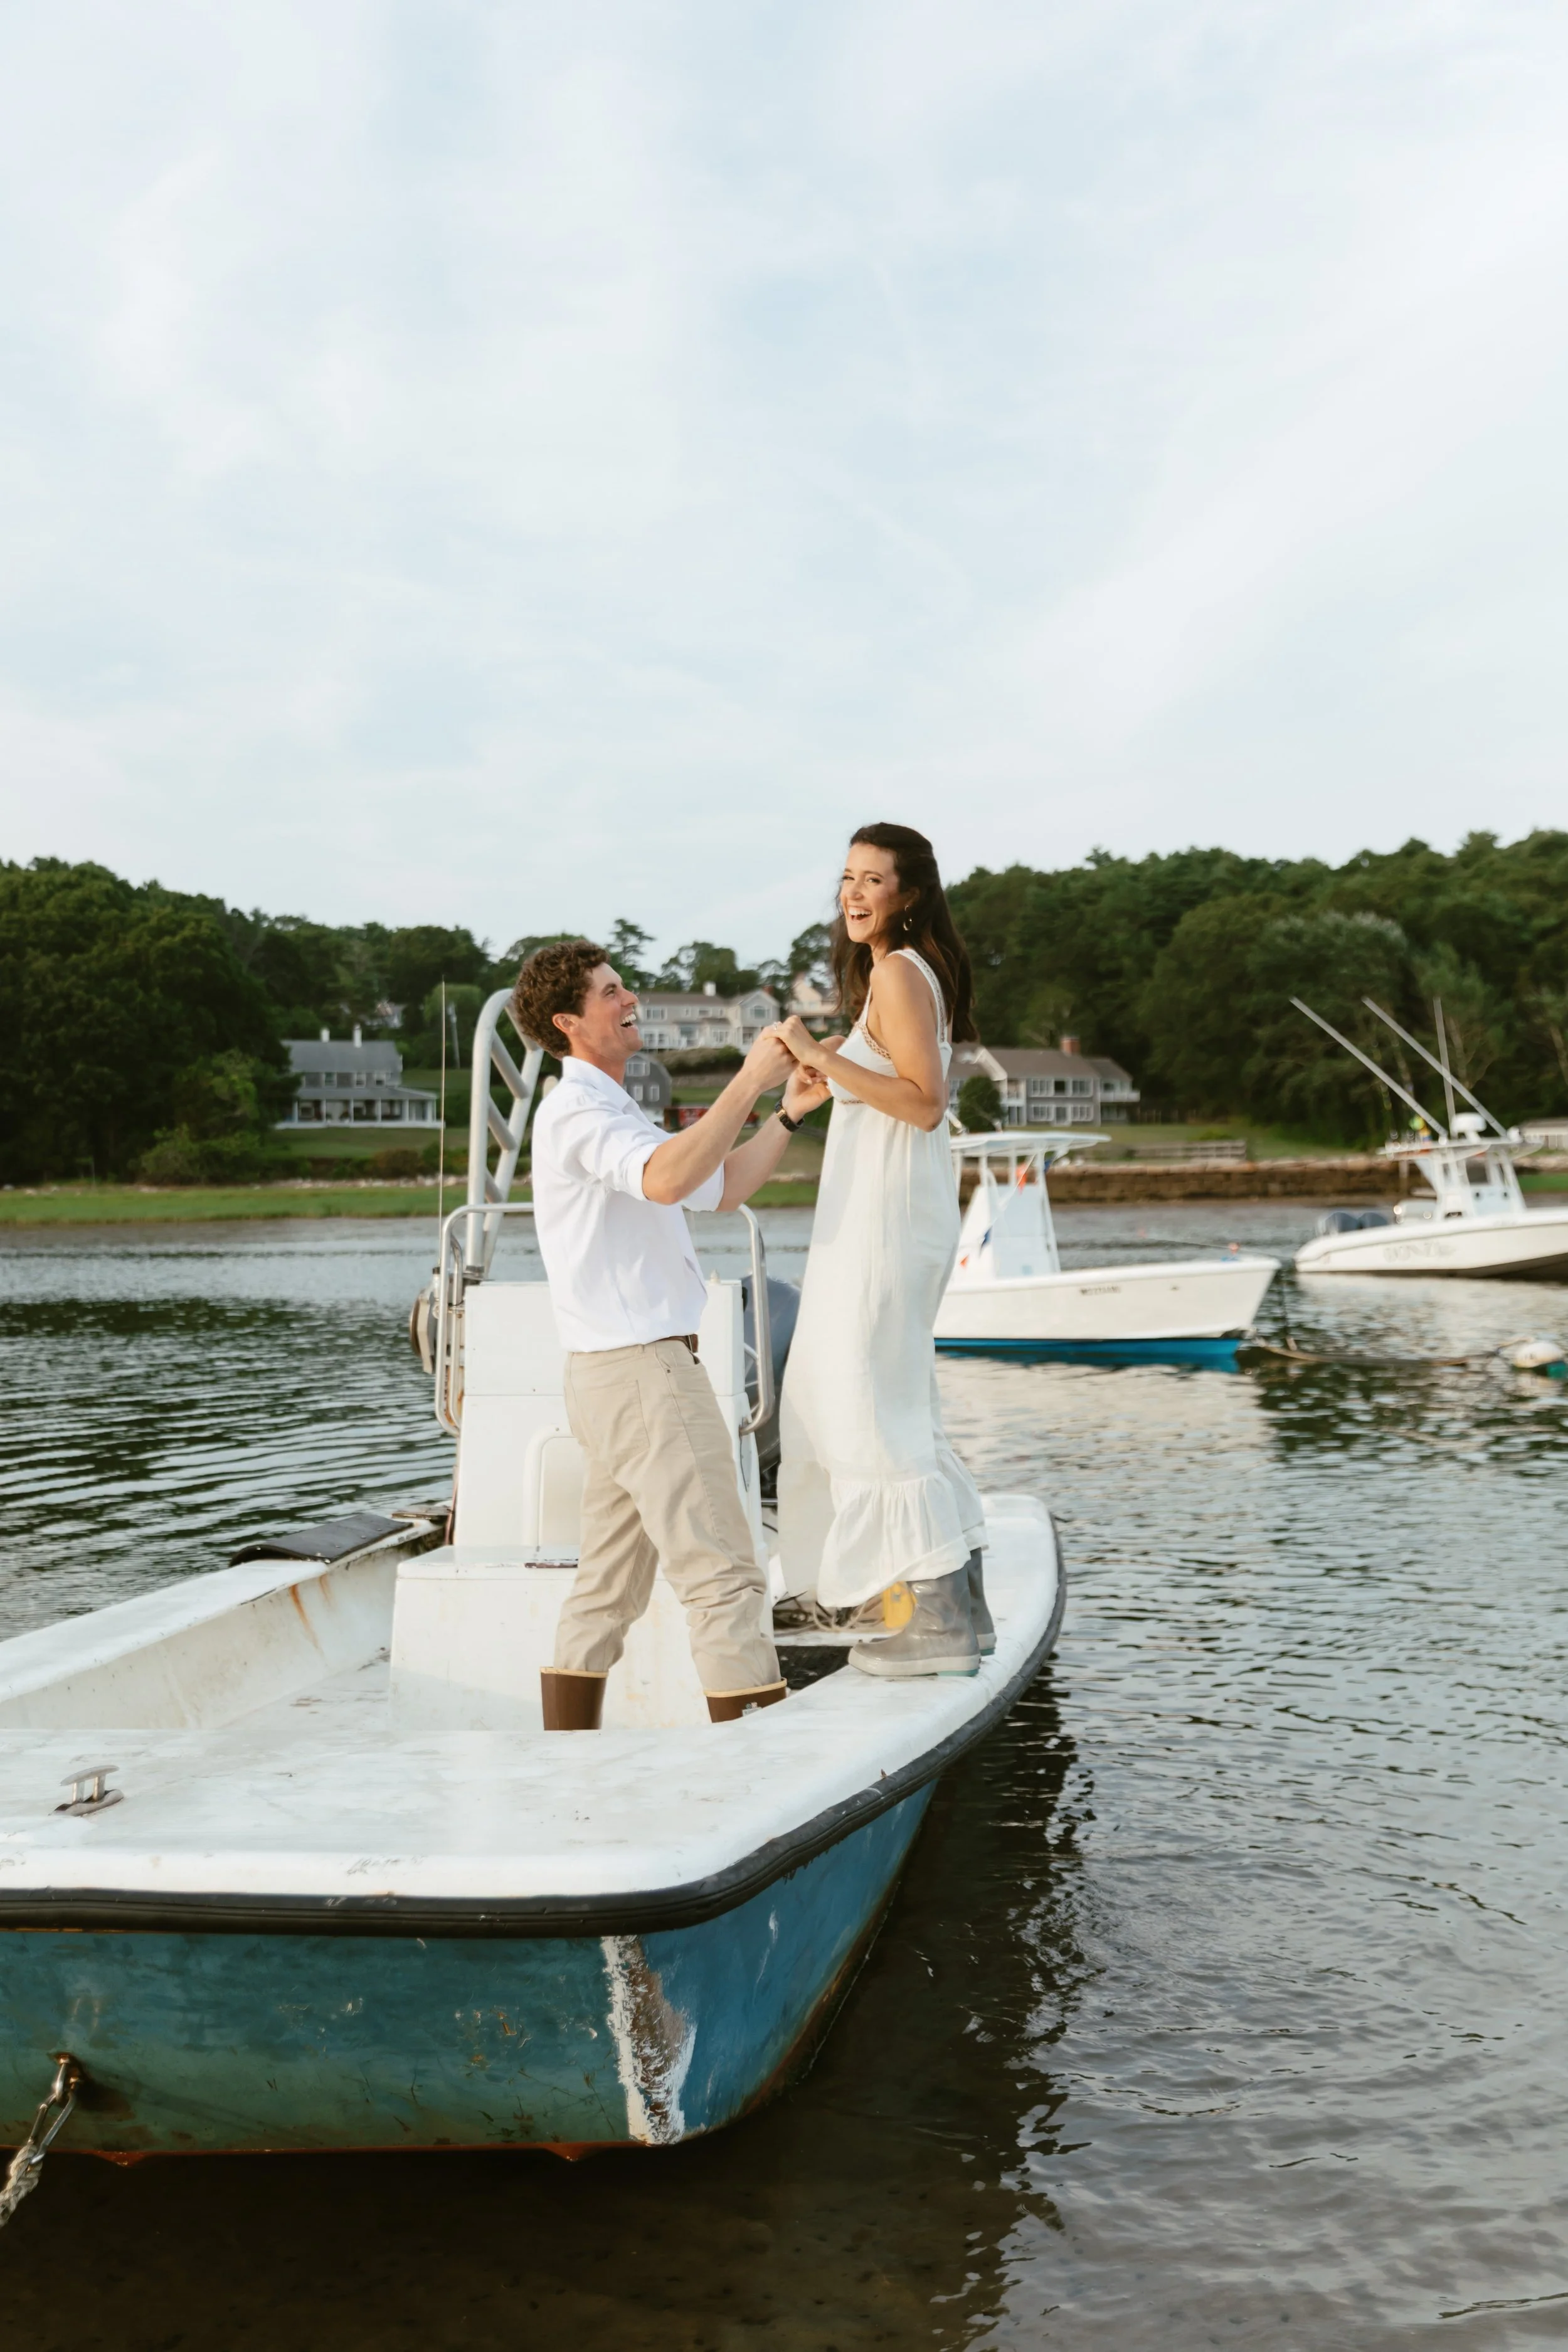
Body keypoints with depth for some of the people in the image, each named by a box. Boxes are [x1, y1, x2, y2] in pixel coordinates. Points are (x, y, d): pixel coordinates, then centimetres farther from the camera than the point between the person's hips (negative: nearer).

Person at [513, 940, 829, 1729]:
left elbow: (720, 1189, 24)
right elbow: (667, 1179, -31)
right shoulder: (573, 1111, -11)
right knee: (724, 1574, -10)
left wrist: (789, 1115, 13)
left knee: (607, 1587, 11)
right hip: (643, 1369, -11)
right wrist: (748, 1083, -27)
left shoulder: (613, 1112, 23)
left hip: (617, 1375, 11)